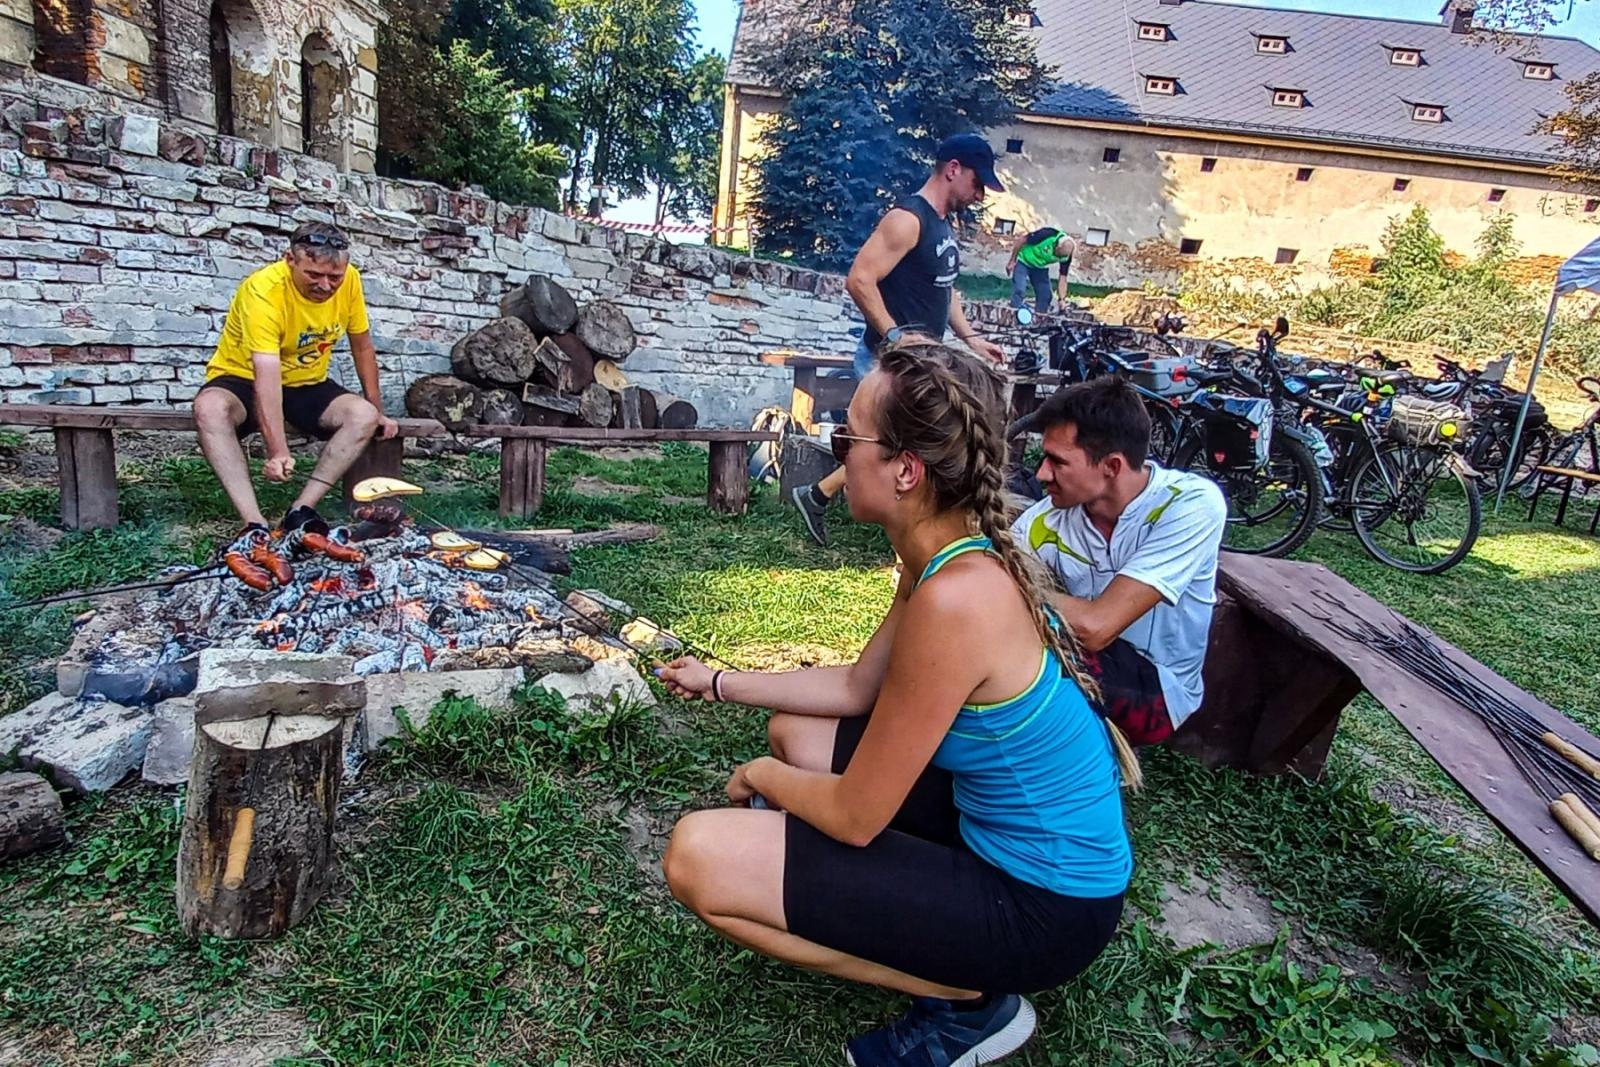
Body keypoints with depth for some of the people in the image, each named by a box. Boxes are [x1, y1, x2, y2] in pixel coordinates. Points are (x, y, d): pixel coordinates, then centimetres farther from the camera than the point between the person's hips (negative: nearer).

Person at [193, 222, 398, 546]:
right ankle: (255, 523, -38)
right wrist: (278, 451, -45)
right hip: (244, 380, -4)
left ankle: (301, 510, -26)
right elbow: (267, 376, -37)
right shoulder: (263, 290, -28)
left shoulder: (349, 280, -13)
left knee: (364, 416, -25)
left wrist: (378, 411, 2)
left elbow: (362, 346, 2)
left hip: (307, 385, 4)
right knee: (209, 409, -36)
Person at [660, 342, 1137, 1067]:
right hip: (998, 828, 9)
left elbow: (855, 817, -22)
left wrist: (763, 776, -3)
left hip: (1040, 905, -9)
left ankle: (970, 999, 1)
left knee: (699, 857, -17)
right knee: (795, 731, 20)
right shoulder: (952, 554, -1)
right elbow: (857, 687, 12)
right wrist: (720, 683, 16)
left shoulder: (954, 598, -31)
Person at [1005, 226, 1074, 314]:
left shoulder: (1066, 255, -20)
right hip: (1024, 261, -5)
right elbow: (1023, 239, -22)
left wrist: (1062, 299, -24)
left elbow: (1062, 278, -13)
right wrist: (1012, 261, -16)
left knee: (1045, 295, -2)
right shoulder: (1047, 235, -34)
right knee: (1019, 291, -20)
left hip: (1041, 267, 5)